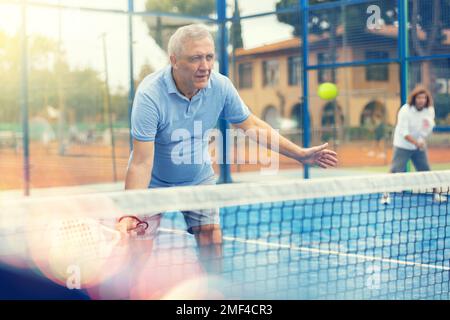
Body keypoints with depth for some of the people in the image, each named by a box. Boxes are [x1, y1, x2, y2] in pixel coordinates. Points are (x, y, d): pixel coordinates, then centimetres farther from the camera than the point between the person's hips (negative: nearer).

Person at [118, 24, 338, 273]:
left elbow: (253, 126, -2)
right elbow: (141, 163, -33)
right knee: (139, 253, -7)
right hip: (153, 183, -4)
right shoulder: (150, 95, -31)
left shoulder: (221, 86, -17)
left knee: (212, 247, 0)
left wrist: (300, 154, -4)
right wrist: (130, 213, -44)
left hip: (199, 180, 4)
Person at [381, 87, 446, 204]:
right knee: (395, 171, -9)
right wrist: (416, 143, -37)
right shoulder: (405, 110, -21)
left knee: (426, 171, 6)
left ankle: (436, 194, 18)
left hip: (420, 145, 4)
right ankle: (386, 195, 0)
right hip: (403, 146, -4)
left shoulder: (430, 110, -7)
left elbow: (429, 130, -1)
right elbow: (404, 132, -24)